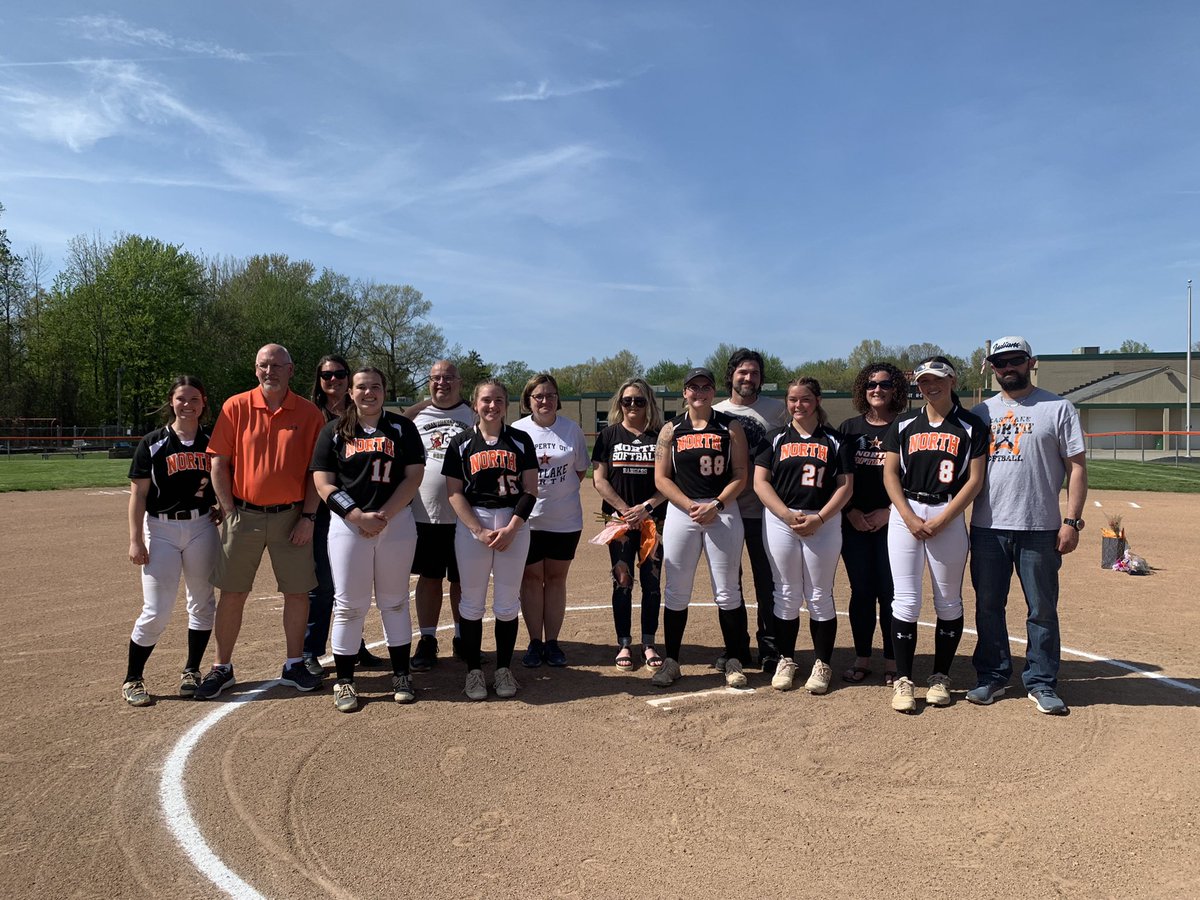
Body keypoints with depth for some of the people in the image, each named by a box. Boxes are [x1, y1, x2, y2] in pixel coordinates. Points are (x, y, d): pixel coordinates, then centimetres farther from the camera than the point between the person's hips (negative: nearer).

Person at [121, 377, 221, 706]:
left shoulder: (211, 443, 5)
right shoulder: (153, 444, -3)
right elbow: (138, 495, -3)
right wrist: (135, 540, -8)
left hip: (202, 527, 3)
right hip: (160, 529, -3)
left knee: (202, 603, 9)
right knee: (156, 611, -4)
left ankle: (191, 670, 25)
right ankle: (132, 679, 14)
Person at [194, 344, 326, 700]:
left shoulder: (309, 414, 0)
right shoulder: (236, 407, 0)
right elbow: (218, 462, 1)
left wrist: (308, 516, -6)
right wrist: (229, 511, -5)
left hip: (292, 516, 0)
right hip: (244, 514, 0)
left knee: (297, 591, 6)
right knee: (232, 593, 6)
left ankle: (294, 665, 22)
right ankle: (221, 668, 21)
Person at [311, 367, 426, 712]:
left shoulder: (402, 428, 6)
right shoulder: (334, 431, 6)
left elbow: (413, 476, -1)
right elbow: (324, 483, 0)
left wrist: (383, 515, -12)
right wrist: (358, 516, -14)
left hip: (397, 524, 0)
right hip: (347, 525, 0)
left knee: (395, 601, 8)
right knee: (348, 604, 2)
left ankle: (401, 675, 18)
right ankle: (344, 681, 12)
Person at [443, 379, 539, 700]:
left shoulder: (520, 441, 5)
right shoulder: (462, 443, 4)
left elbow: (530, 490, 1)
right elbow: (455, 493, -1)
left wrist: (511, 528, -10)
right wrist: (479, 531, -11)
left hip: (514, 524, 1)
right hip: (471, 523, 0)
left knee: (508, 602, 6)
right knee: (472, 601, 5)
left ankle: (504, 668, 19)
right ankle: (473, 670, 17)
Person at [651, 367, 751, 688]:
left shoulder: (730, 426, 5)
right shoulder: (671, 429, 7)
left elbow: (740, 476, 1)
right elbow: (661, 479, 2)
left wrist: (715, 505, -13)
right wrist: (691, 506, -11)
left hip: (723, 512, -1)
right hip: (681, 512, 1)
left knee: (728, 592, 3)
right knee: (676, 592, 4)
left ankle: (734, 660, 15)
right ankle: (671, 661, 15)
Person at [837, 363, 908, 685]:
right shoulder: (849, 428, 9)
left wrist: (889, 511, -11)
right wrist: (850, 511, -4)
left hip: (891, 521, -2)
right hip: (854, 522, 2)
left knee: (889, 592, 0)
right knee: (861, 590, 7)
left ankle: (892, 661, 13)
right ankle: (861, 658, 17)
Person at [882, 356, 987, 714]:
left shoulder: (970, 426, 3)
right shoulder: (903, 425, 9)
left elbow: (974, 480, -3)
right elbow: (890, 473, 5)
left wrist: (940, 520, -11)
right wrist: (909, 518, -8)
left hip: (948, 516, -1)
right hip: (904, 513, 1)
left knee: (949, 602, 6)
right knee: (905, 601, -2)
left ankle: (940, 677, 19)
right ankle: (903, 680, 4)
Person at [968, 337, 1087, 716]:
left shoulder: (1058, 408, 1)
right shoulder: (981, 412, 11)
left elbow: (1076, 467, -1)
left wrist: (1072, 521, -9)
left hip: (1040, 528, -3)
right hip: (987, 528, 3)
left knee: (1042, 609, 5)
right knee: (987, 606, 10)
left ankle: (1041, 682, 19)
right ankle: (992, 676, 23)